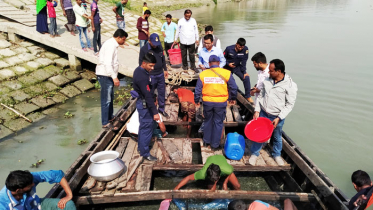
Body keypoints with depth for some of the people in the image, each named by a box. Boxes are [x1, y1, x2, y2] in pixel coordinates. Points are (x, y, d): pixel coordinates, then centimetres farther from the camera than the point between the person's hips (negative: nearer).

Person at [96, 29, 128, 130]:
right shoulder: (110, 45, -18)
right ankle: (105, 123, 4)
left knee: (110, 98, 20)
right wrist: (114, 77, -31)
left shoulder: (113, 44, 14)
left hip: (108, 75, 10)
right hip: (105, 75, -10)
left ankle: (110, 116, 35)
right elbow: (107, 63, -28)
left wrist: (114, 76, 21)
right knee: (106, 100, -4)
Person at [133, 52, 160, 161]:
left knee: (143, 126, 22)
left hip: (141, 102, 10)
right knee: (147, 127, -1)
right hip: (144, 104, -10)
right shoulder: (142, 77, -28)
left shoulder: (139, 70, 4)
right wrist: (155, 112, -28)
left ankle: (141, 146, 37)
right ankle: (145, 152, 10)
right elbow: (148, 95, -30)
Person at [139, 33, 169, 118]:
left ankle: (161, 108, 31)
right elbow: (141, 63, -10)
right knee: (150, 94, 9)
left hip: (160, 74, 5)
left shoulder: (159, 46, 0)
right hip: (150, 76, -5)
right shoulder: (144, 49, -14)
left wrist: (165, 69, 15)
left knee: (162, 92, 14)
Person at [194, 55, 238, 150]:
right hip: (221, 102, -1)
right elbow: (233, 88, 1)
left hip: (207, 102, 2)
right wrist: (233, 98, 17)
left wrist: (196, 101, 15)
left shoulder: (203, 74, -2)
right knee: (218, 122, 13)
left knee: (207, 121, 22)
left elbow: (198, 89, 1)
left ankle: (206, 140, 35)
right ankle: (215, 144, 23)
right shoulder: (227, 73, -5)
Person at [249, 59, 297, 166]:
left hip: (277, 117, -3)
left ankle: (277, 155, 42)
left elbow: (290, 104, -12)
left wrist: (279, 118, -17)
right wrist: (257, 111, -1)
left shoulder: (290, 85, -15)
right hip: (263, 113, 3)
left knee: (277, 137, 17)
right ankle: (254, 153, 32)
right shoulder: (267, 81, -2)